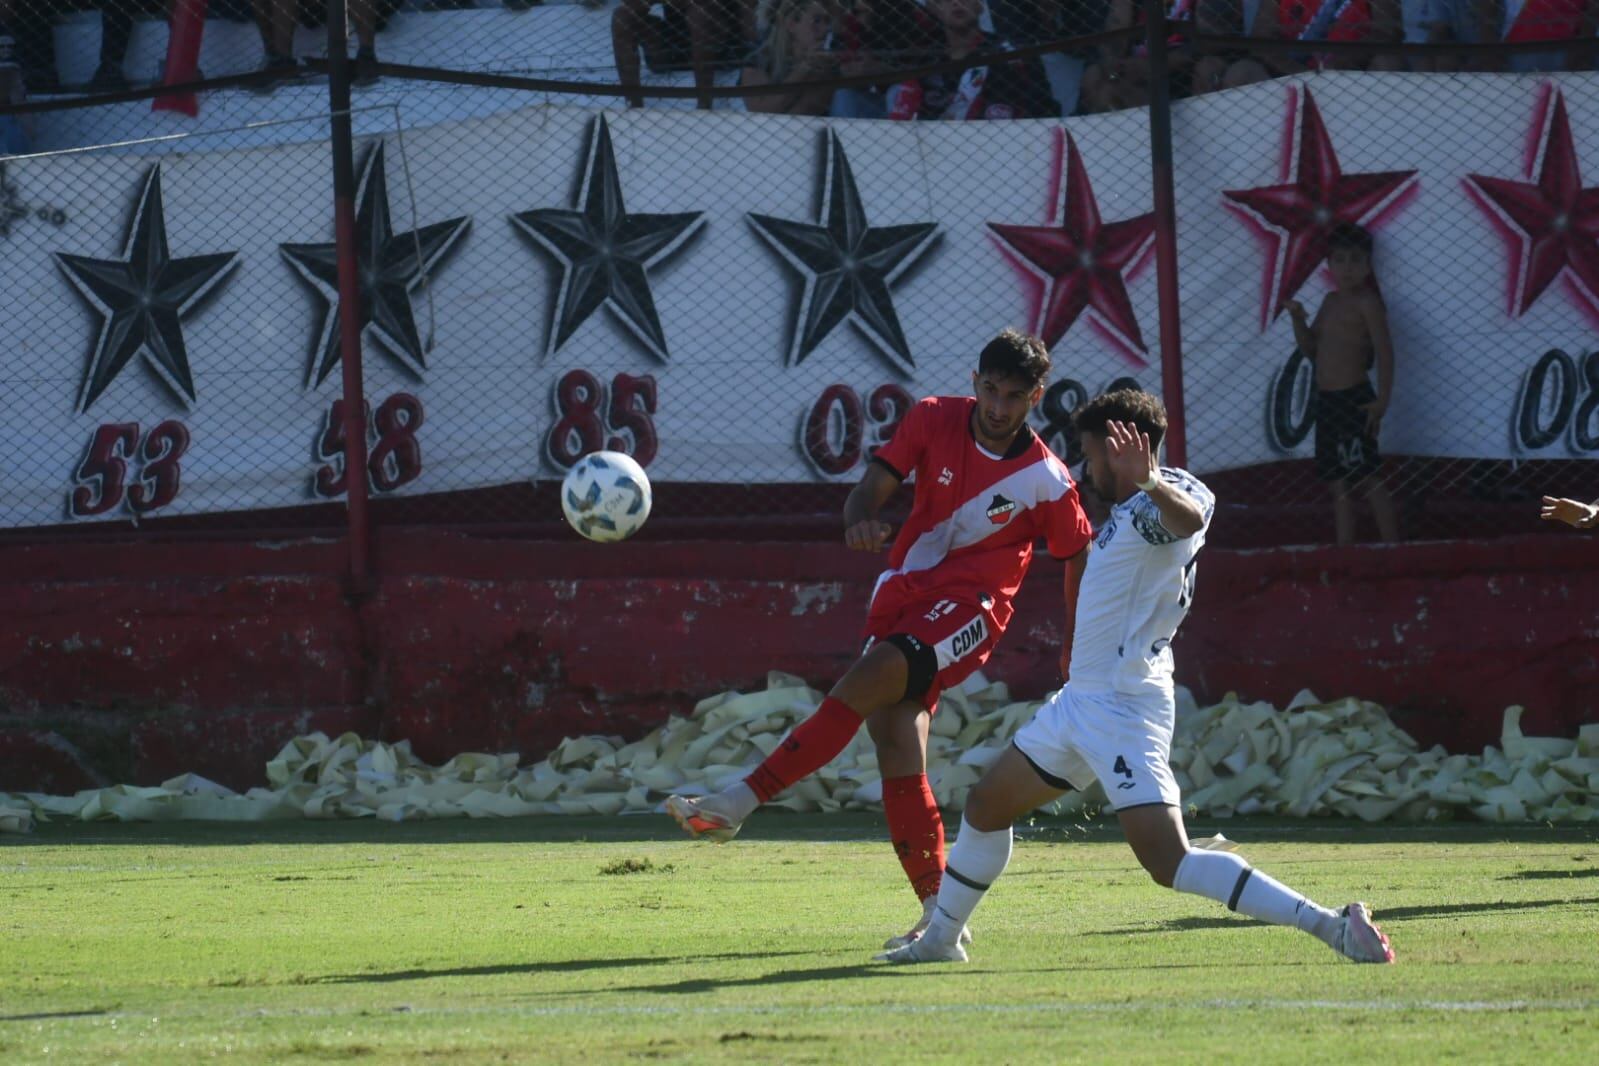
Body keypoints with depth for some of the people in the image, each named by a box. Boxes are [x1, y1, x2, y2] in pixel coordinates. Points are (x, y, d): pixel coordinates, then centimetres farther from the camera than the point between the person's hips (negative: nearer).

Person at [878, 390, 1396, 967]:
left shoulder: (1166, 496, -17)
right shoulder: (1128, 512, 12)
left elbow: (1189, 516, -39)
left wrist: (1149, 483, -59)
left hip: (1123, 706, -11)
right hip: (1080, 699, 11)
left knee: (1169, 861, -22)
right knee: (985, 808, 23)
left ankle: (1333, 925, -26)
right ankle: (940, 939, 40)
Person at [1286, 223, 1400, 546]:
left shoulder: (1366, 303, -10)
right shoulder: (1331, 302, 14)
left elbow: (1384, 351, -14)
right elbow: (1311, 348, 18)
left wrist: (1382, 400, -19)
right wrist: (1298, 319, 1)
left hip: (1354, 399, -8)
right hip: (1327, 399, 8)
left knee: (1368, 480, -8)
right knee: (1339, 483, 10)